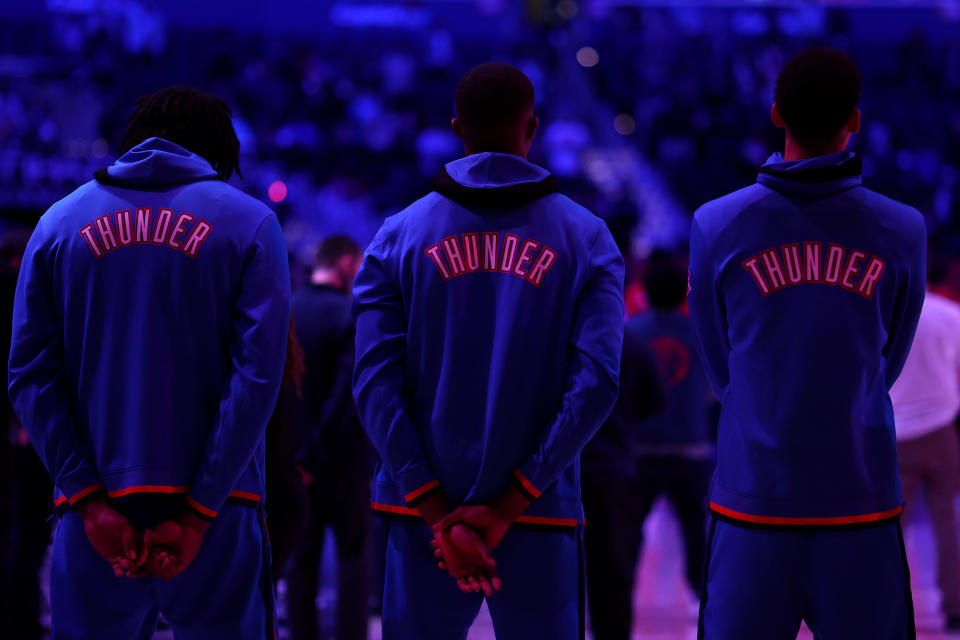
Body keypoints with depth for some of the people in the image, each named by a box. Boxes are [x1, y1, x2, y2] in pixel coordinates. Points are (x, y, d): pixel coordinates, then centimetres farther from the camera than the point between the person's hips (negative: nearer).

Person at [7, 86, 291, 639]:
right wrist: (197, 513, -9)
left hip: (96, 510, 2)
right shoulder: (250, 223, 4)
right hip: (212, 508, -2)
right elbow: (258, 375, -6)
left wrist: (89, 498, -5)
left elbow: (30, 374, 1)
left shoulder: (60, 222, 11)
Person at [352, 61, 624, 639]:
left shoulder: (399, 238, 3)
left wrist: (438, 513, -9)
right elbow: (595, 384, -9)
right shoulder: (585, 239, 2)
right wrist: (508, 506, -10)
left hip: (424, 512, 1)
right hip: (540, 522, -1)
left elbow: (376, 384, -6)